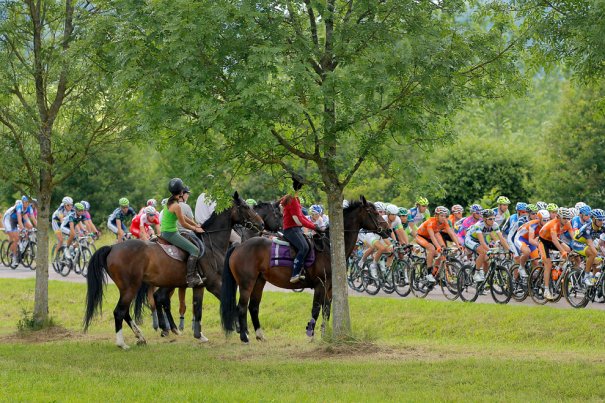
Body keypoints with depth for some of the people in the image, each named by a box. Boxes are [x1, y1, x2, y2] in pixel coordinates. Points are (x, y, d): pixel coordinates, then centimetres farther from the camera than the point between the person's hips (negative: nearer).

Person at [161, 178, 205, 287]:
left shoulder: (170, 202, 10)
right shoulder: (176, 206, -20)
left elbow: (183, 217, 18)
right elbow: (183, 224, -15)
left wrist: (195, 225, 18)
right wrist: (195, 229, 0)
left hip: (165, 232, 11)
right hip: (170, 233, -11)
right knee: (194, 250, -13)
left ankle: (195, 274, 20)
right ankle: (190, 278, -13)